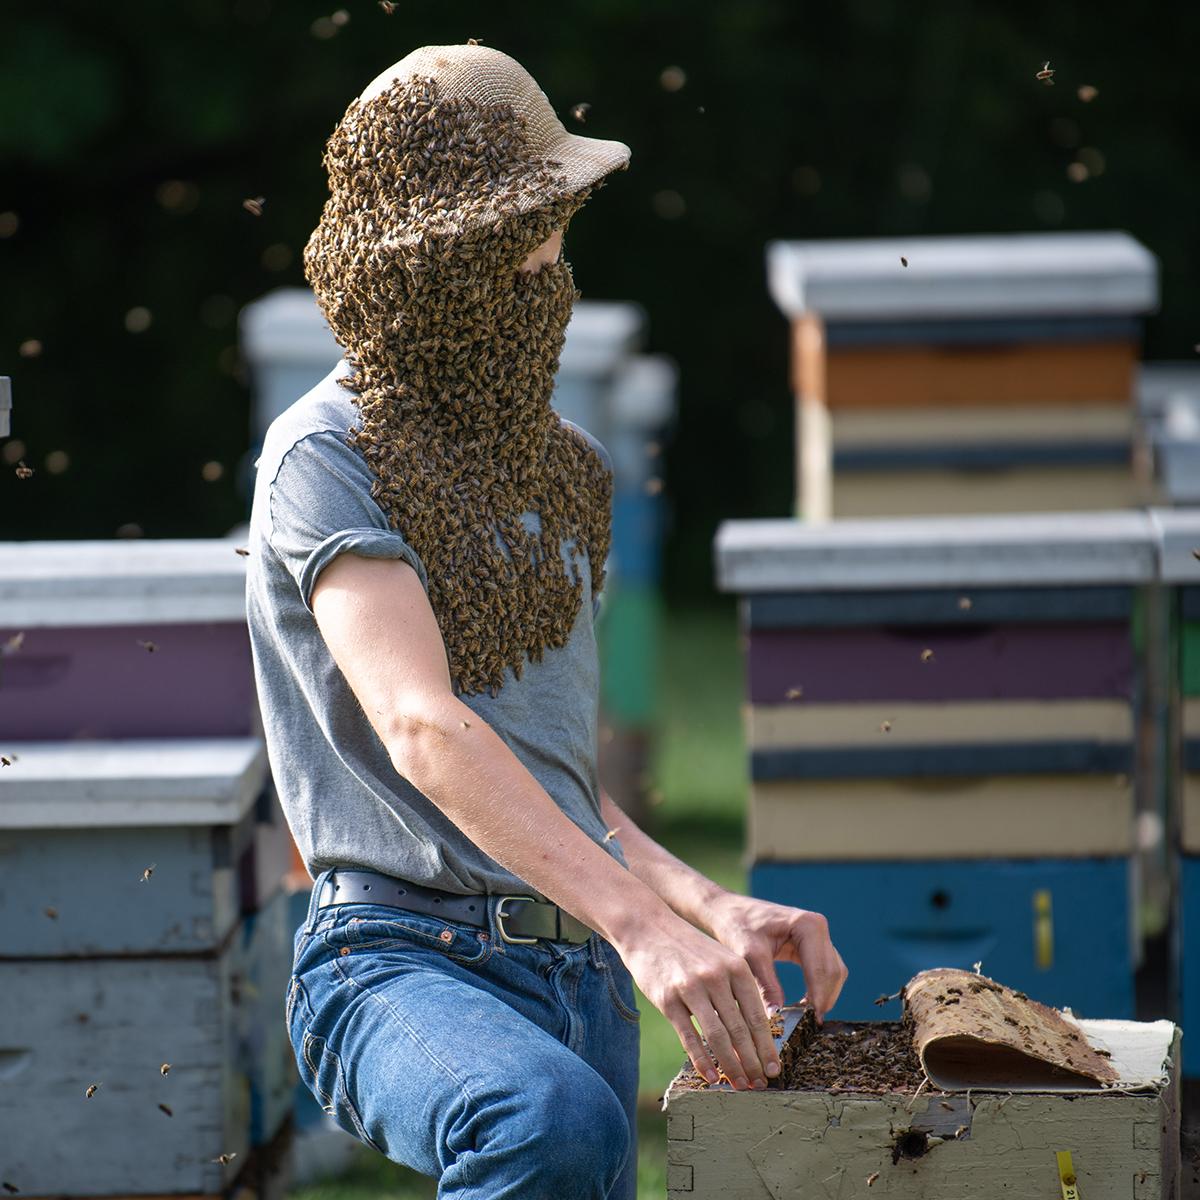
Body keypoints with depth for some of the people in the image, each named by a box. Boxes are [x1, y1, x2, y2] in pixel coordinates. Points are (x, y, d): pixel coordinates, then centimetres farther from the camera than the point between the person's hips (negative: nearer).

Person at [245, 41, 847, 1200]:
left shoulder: (555, 470, 19)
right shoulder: (326, 460, -7)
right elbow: (423, 731, -22)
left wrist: (718, 909, 8)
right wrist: (645, 927, -33)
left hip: (581, 975, 8)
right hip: (400, 962, -8)